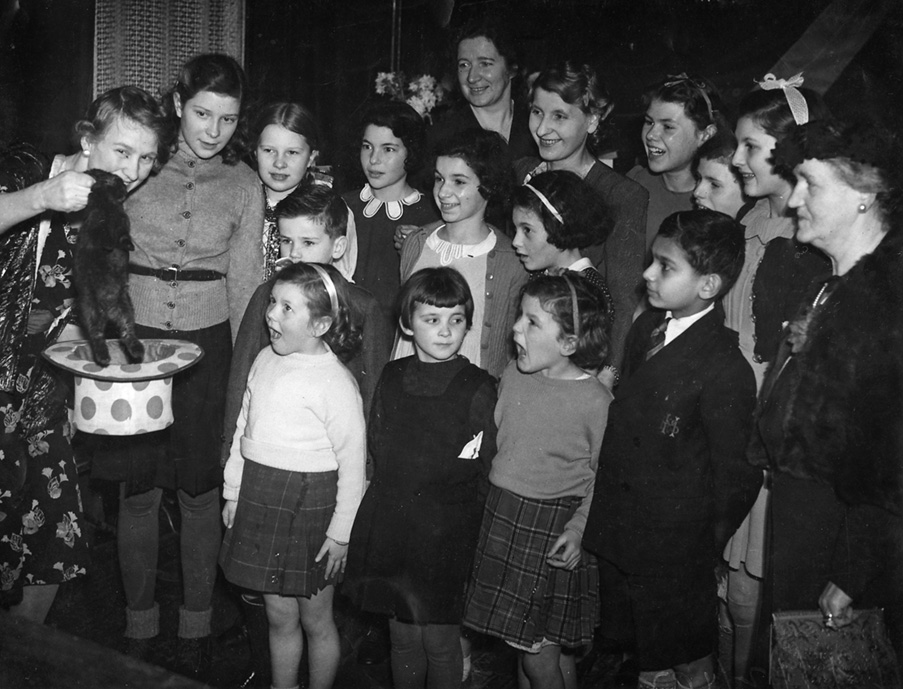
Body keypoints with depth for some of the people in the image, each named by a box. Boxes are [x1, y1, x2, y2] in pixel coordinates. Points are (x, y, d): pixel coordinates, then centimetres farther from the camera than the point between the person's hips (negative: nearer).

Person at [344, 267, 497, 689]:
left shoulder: (478, 388, -10)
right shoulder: (392, 377, 4)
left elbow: (473, 472, -10)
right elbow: (379, 451, 4)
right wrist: (440, 464, -5)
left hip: (446, 532, -3)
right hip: (390, 525, 4)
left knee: (439, 639, 9)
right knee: (402, 636, 16)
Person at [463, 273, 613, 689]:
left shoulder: (595, 400, -16)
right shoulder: (512, 376, 0)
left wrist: (579, 527, -20)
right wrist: (494, 503, 9)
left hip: (553, 529, -5)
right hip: (500, 517, 6)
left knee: (543, 651, 2)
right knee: (521, 643, 18)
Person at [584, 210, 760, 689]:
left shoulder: (725, 370, -23)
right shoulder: (646, 328, -1)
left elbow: (736, 477, -15)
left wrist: (706, 550, -4)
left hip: (675, 559, -6)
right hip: (618, 538, 7)